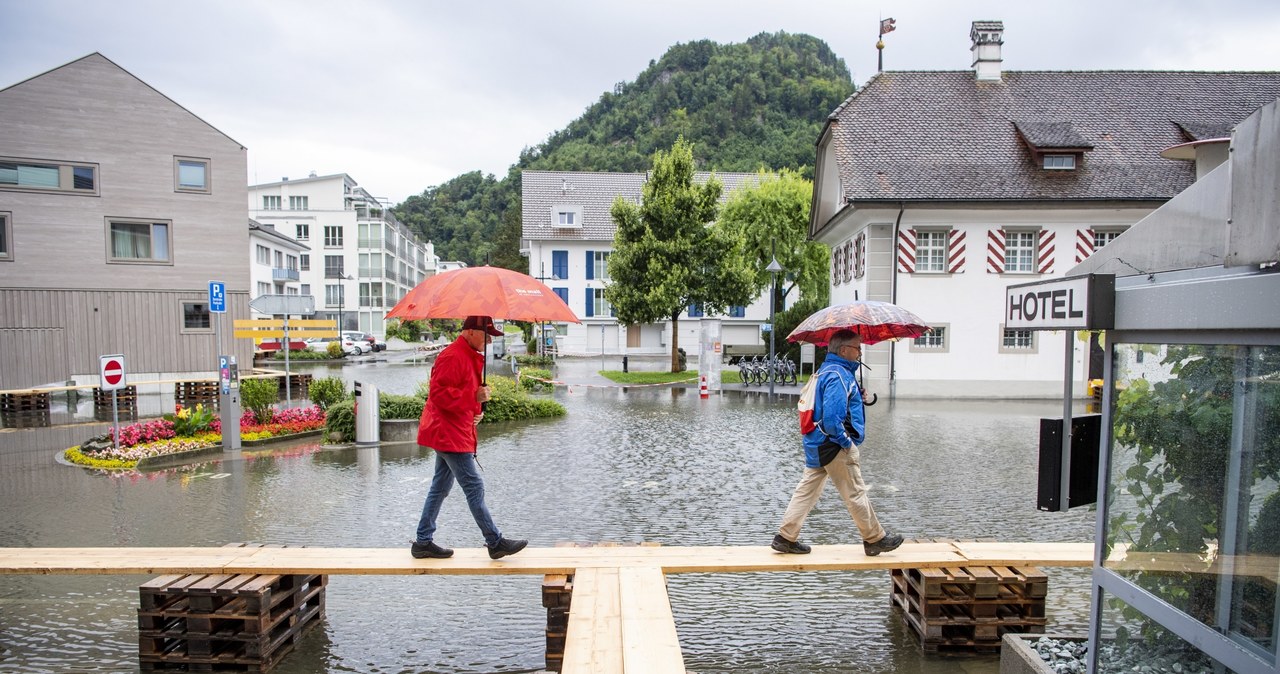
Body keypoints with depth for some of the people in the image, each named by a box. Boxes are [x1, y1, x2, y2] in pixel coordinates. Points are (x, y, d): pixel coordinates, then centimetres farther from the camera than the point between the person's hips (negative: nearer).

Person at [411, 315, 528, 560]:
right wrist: (474, 397, -26)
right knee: (474, 487, -6)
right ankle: (495, 543, 1)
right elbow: (440, 394, -24)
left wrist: (474, 411, 13)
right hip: (449, 434, -11)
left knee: (440, 488, 15)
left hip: (453, 433, 11)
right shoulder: (453, 357, -18)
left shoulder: (469, 356, 16)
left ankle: (423, 542, 24)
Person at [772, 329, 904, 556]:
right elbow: (832, 416, -28)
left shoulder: (826, 370, 14)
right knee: (856, 494, 6)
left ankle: (786, 537, 13)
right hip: (834, 447, -10)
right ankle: (875, 539, 22)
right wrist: (847, 442, -17)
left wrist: (858, 398, 11)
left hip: (816, 445, 10)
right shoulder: (839, 375, -19)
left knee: (807, 490, 10)